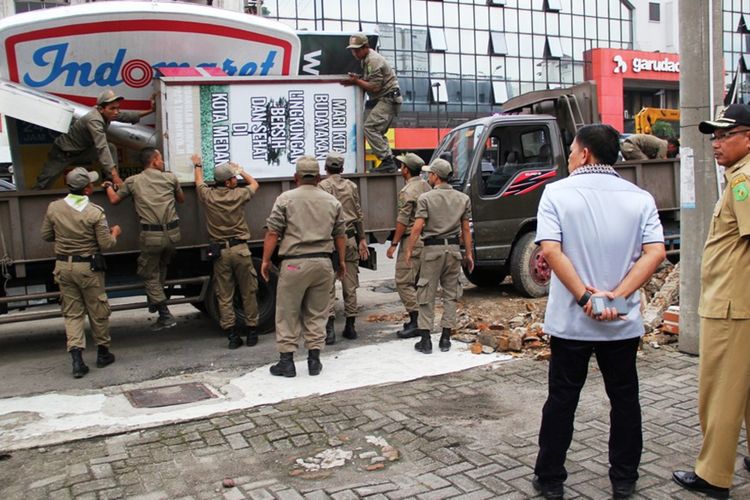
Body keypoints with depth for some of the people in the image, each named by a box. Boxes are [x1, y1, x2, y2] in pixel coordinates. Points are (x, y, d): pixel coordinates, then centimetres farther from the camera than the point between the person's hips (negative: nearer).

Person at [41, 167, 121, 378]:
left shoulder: (54, 208, -3)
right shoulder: (95, 212, -15)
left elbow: (46, 236, 7)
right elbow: (106, 244, -12)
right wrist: (114, 233, 8)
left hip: (63, 266, 4)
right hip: (88, 267, -3)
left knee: (72, 313, 9)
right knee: (98, 311, 12)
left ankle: (76, 357, -1)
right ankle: (103, 353, 25)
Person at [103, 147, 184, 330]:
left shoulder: (133, 181, 4)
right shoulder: (170, 177, 7)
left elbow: (114, 200, 14)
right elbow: (181, 199, 20)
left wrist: (108, 187, 33)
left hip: (151, 235, -2)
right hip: (172, 232, 2)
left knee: (149, 274, 9)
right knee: (162, 267, 27)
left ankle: (165, 315, 4)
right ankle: (155, 301, 34)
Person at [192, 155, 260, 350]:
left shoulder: (208, 196, -1)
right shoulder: (238, 195, -4)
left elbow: (199, 182, 23)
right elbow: (254, 184, 17)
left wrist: (198, 165, 40)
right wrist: (241, 170, 30)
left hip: (220, 251, 2)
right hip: (240, 249, -2)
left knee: (224, 296, 7)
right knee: (248, 292, 8)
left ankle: (232, 335, 6)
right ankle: (251, 331, 12)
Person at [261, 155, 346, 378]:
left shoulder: (285, 199, -2)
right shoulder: (332, 201, 8)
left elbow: (272, 233, -5)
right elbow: (340, 235, 12)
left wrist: (265, 260, 2)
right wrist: (342, 261, 22)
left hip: (294, 263, -3)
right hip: (323, 263, 3)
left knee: (287, 314, 7)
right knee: (317, 315, 12)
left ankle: (286, 361, 11)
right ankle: (314, 360, 16)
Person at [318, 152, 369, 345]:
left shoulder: (322, 186, -4)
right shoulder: (351, 186, 8)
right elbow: (359, 215, 9)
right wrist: (362, 239, 14)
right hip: (350, 238, 4)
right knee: (350, 285, 9)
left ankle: (329, 327, -7)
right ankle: (350, 326, 15)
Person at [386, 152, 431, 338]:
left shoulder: (408, 191, -15)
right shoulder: (426, 186, 13)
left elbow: (403, 221, -17)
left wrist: (394, 244, -12)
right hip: (426, 238, 9)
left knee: (403, 281, -7)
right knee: (417, 281, 14)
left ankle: (416, 321, -9)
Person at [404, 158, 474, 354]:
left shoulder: (425, 198, -6)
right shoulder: (463, 198, 6)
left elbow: (417, 227, -11)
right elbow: (465, 229, 6)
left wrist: (409, 250, -3)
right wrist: (469, 253, 11)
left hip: (432, 249, -3)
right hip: (454, 249, 3)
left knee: (427, 295, 4)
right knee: (451, 294, 11)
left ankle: (425, 340, 5)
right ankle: (446, 338, 13)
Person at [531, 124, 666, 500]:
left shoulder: (557, 193, -5)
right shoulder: (639, 198, 2)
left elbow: (551, 250, -17)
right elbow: (655, 252, -9)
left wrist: (584, 296, -15)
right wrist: (617, 296, -13)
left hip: (569, 320, -2)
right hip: (623, 323, 2)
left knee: (562, 399, 9)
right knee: (624, 399, 15)